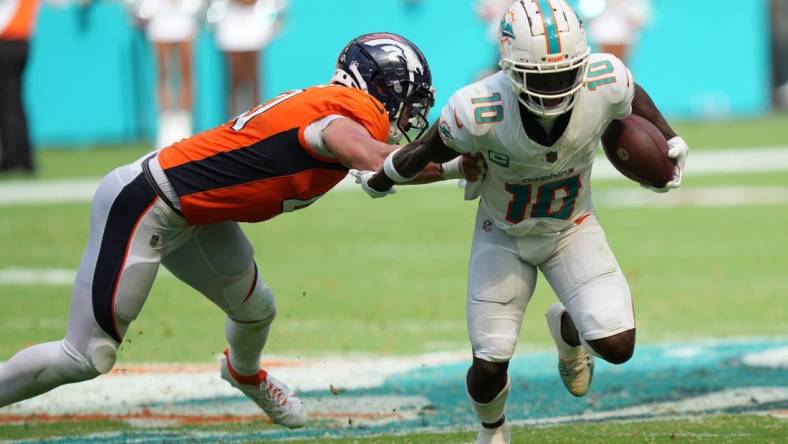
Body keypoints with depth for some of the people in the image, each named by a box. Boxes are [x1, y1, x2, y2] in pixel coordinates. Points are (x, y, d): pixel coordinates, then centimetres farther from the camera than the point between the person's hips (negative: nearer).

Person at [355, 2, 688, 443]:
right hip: (504, 235, -1)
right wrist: (379, 179, 2)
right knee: (489, 368, -2)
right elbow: (431, 149, -15)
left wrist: (669, 142, 11)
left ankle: (568, 328, 25)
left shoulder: (605, 83, -31)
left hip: (572, 227, 1)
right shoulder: (482, 111, -36)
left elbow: (634, 98, -5)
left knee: (617, 346, -15)